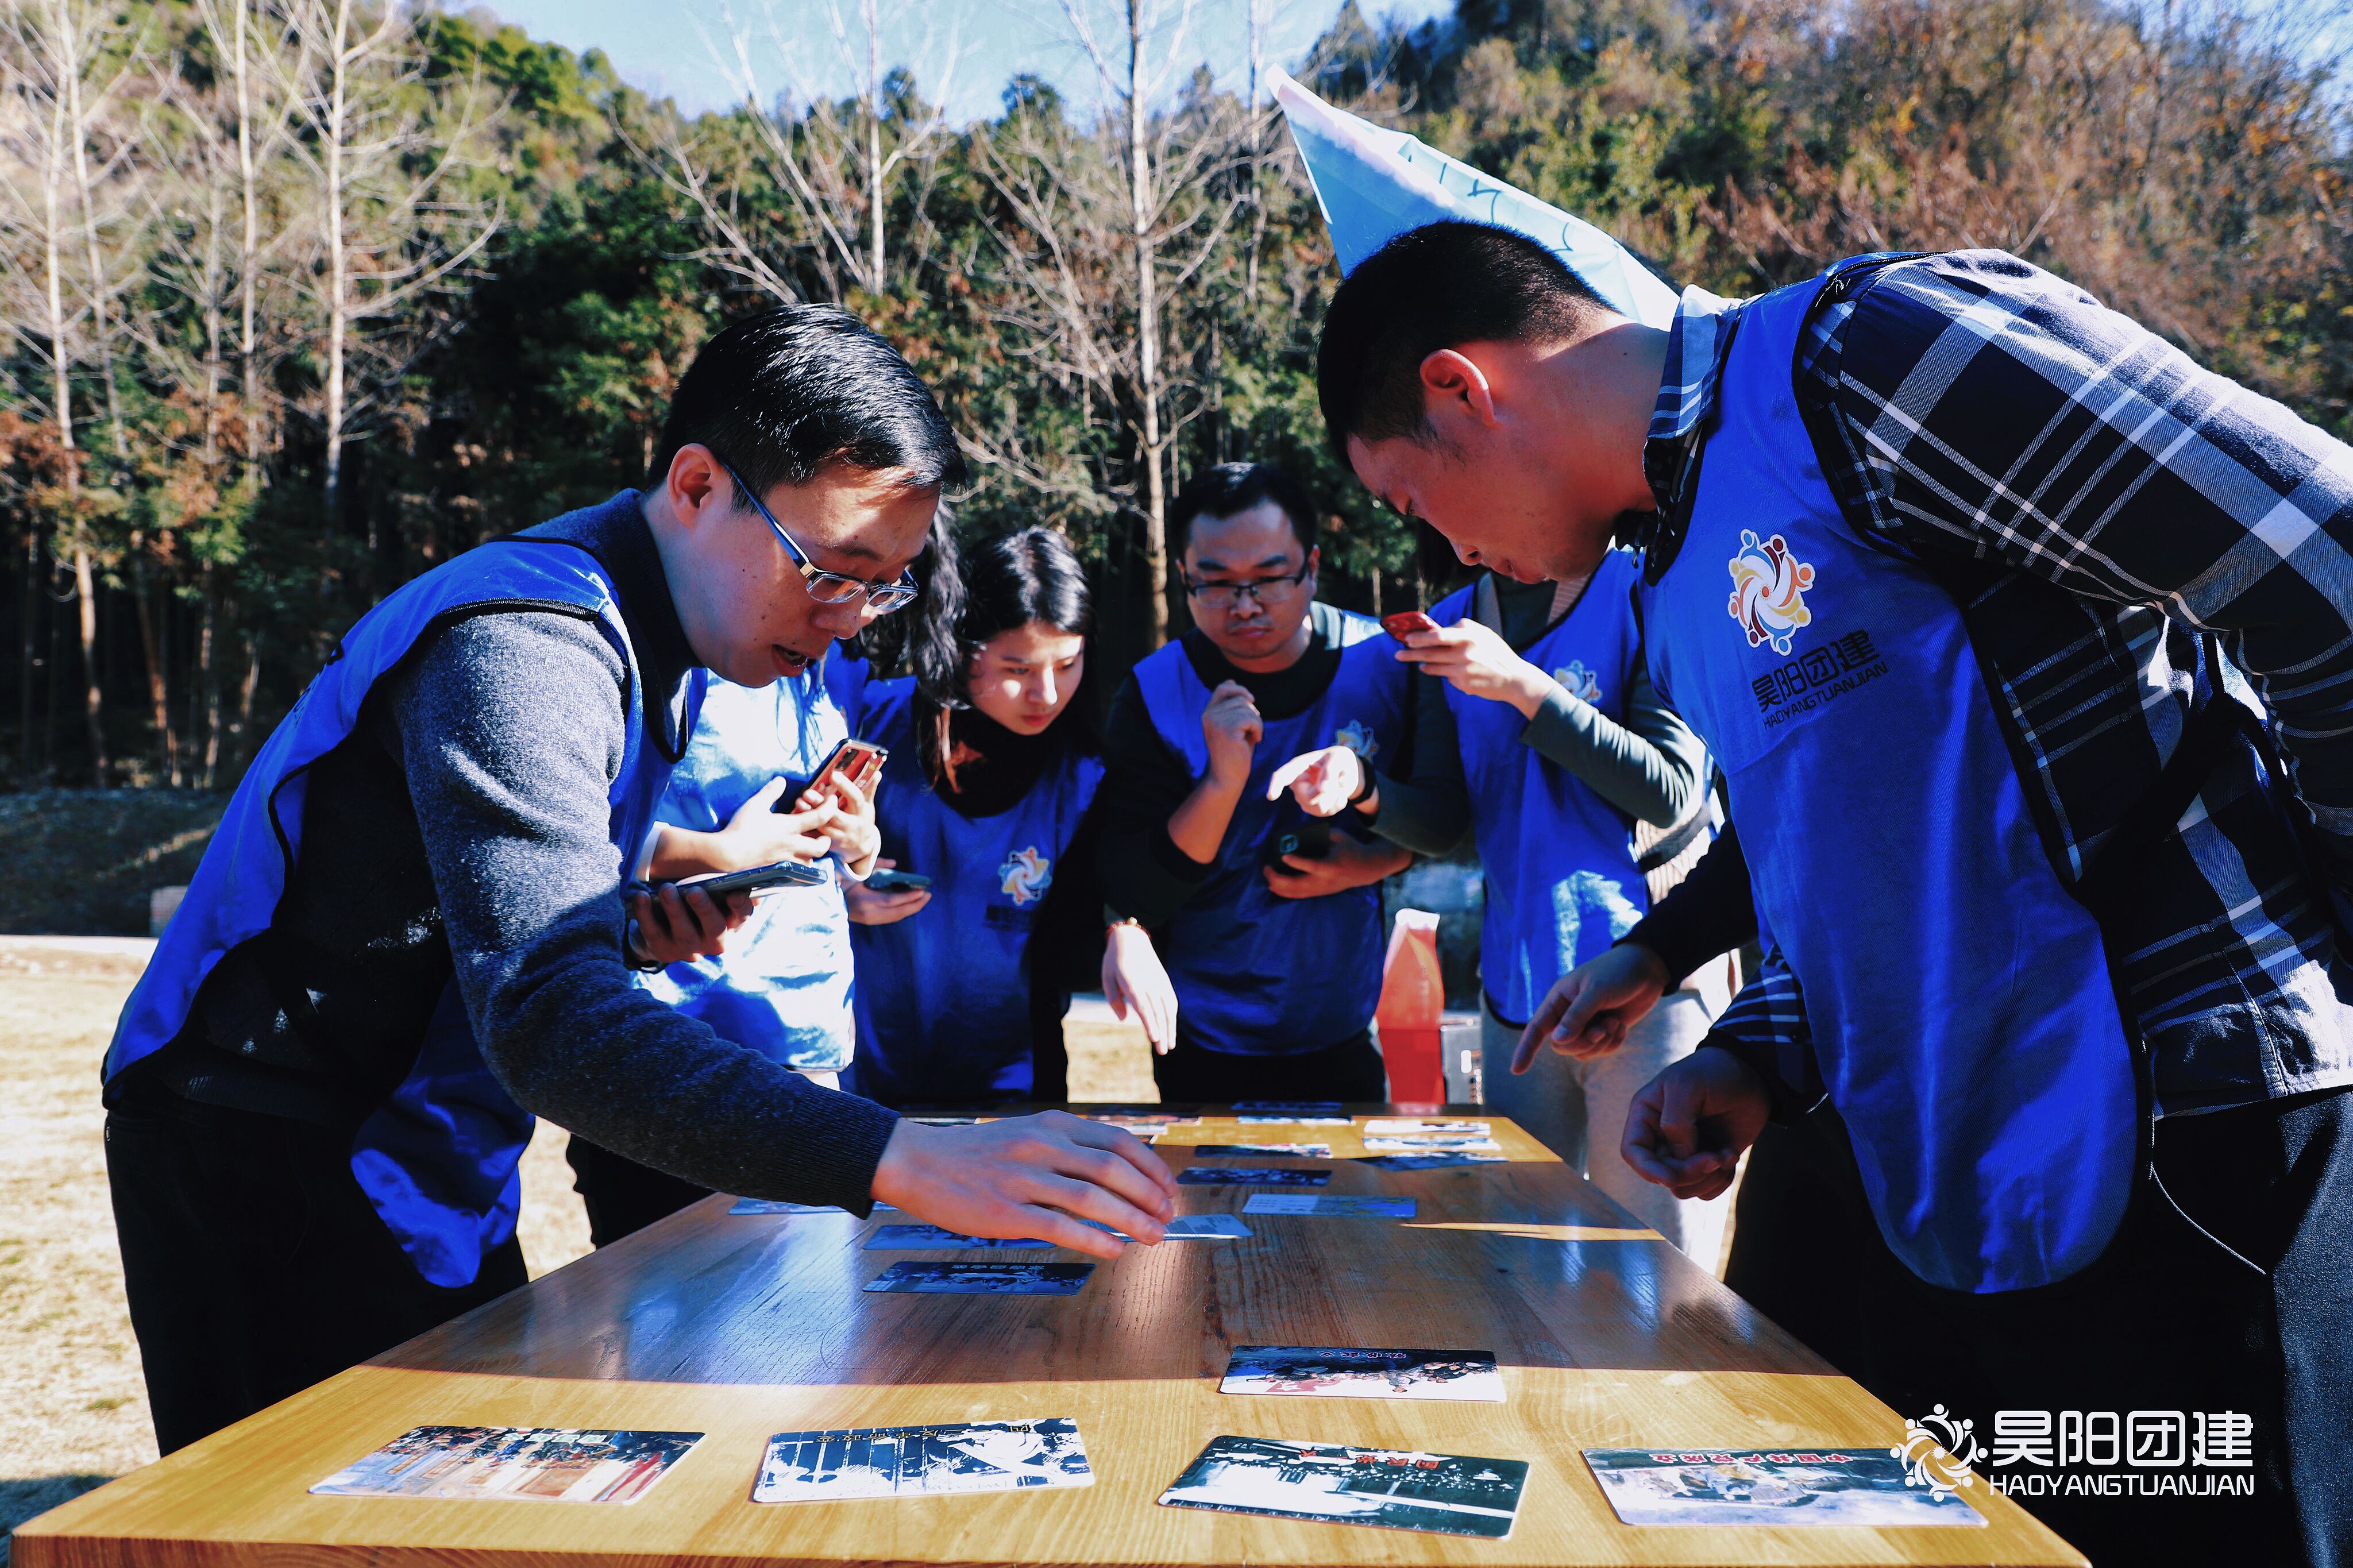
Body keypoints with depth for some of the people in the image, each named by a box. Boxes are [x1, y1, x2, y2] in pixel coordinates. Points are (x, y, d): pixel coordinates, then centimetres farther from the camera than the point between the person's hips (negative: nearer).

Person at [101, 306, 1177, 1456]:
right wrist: (904, 1163, -51)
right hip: (271, 1151, -9)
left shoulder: (634, 632, 5)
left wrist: (634, 933, -7)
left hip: (415, 1156, 9)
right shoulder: (518, 648, -27)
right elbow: (549, 1020, -41)